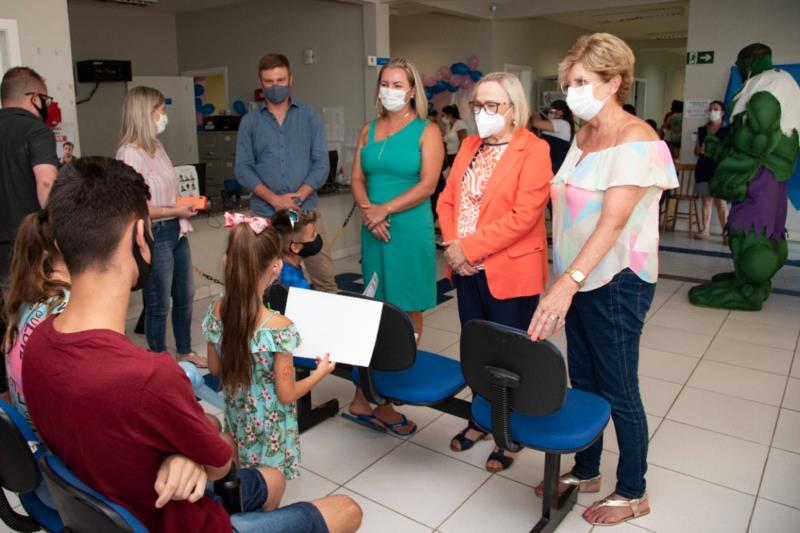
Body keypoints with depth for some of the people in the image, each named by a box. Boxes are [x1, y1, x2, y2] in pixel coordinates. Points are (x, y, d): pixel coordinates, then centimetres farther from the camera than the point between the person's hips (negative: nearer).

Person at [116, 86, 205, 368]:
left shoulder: (157, 146, 8)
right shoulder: (130, 153, -17)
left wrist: (185, 204, 4)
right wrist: (174, 211, -17)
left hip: (176, 231, 8)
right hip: (153, 235, -8)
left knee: (185, 296, 19)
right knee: (159, 304, 6)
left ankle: (185, 351, 38)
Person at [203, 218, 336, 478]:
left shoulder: (216, 311, -13)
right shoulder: (278, 327, -31)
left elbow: (215, 368, 2)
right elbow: (286, 395, -20)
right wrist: (321, 372, -4)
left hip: (237, 418, 5)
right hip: (269, 429, -5)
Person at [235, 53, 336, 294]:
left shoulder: (309, 116, 6)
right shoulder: (249, 121, 7)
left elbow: (321, 163, 0)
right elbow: (243, 169, 1)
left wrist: (297, 197, -12)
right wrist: (274, 199, -13)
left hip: (307, 212, 0)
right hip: (266, 215, 0)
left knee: (325, 280, 1)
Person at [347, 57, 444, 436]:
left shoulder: (426, 131, -1)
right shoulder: (368, 130, 14)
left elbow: (427, 184, -11)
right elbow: (358, 178, 10)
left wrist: (384, 210, -15)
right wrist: (367, 209, -9)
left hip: (410, 228, -4)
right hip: (373, 229, 4)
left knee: (407, 309, 2)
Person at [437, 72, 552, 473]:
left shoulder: (533, 151, -10)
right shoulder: (469, 146, 12)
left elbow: (523, 216, -19)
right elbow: (447, 200, 10)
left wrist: (469, 247, -18)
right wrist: (452, 244, -7)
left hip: (509, 272, -6)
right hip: (468, 270, 6)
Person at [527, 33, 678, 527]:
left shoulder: (635, 139, -15)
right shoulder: (583, 135, 10)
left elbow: (612, 222, -26)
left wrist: (568, 282, -36)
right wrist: (565, 281, 9)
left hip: (617, 281, -7)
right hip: (580, 279, 8)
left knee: (619, 391, 5)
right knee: (583, 383, 16)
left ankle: (633, 493, 25)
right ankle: (586, 471, 35)